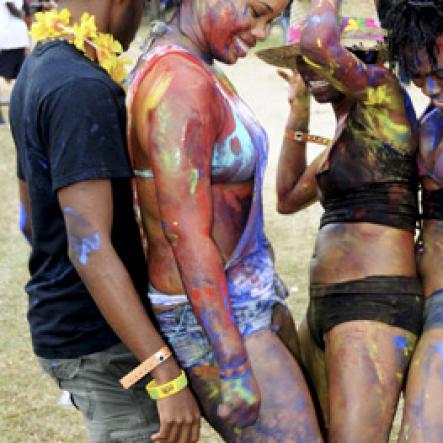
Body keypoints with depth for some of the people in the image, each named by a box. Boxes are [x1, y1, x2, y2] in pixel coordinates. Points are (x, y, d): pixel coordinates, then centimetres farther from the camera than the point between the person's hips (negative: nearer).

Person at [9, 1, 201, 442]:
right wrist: (168, 376, -29)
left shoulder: (37, 70, 8)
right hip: (100, 343, -10)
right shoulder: (82, 89, -23)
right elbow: (90, 248, -28)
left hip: (63, 320, 10)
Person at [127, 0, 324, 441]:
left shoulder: (196, 71, 9)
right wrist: (233, 366, -23)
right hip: (212, 319, -10)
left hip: (245, 300, 10)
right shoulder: (180, 83, -22)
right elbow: (186, 237, -24)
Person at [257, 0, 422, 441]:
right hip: (326, 305, 10)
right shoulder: (347, 128, 17)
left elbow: (319, 40, -28)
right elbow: (288, 199, 24)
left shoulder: (382, 94, -9)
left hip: (374, 304, -10)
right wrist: (298, 112, 19)